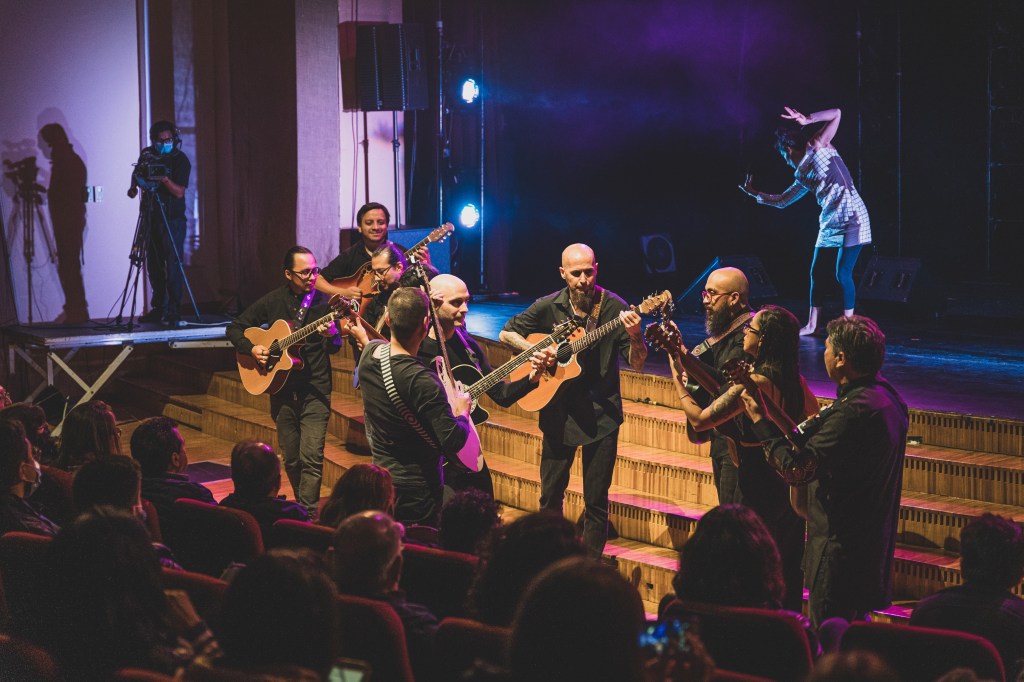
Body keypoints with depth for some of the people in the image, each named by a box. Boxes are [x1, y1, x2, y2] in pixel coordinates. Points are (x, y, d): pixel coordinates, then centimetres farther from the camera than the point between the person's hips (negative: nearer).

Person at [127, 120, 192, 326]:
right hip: (151, 217, 6)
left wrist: (165, 179, -29)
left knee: (173, 266, -10)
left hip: (172, 219, -6)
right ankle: (158, 308, 17)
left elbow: (179, 192, -13)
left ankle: (173, 313, -14)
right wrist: (134, 187, 3)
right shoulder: (147, 156, 8)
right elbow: (137, 173, 23)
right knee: (154, 266, 9)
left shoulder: (180, 160, -7)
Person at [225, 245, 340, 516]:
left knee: (311, 457, -14)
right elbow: (235, 329, 11)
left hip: (315, 390, -3)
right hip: (282, 390, 3)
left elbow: (333, 349, -4)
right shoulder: (273, 301, 3)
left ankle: (308, 514, -14)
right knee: (291, 459, 10)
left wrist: (332, 335, -27)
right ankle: (303, 505, 28)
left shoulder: (323, 301, -2)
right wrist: (251, 348, -7)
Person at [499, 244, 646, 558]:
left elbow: (636, 364, -9)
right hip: (558, 411, 2)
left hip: (601, 413, -2)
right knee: (550, 493, 10)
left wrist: (635, 337, -30)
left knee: (596, 499, 2)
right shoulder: (549, 307, -2)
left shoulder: (615, 308, -8)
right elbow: (506, 333, 9)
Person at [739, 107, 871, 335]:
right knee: (817, 274, 9)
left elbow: (836, 114, -6)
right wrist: (755, 194, 32)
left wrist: (807, 120, -12)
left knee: (843, 273, -9)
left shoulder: (818, 147, -1)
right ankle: (811, 325, 16)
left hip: (851, 220, -8)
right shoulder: (803, 178, 18)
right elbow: (781, 201, 29)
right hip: (829, 226, 9)